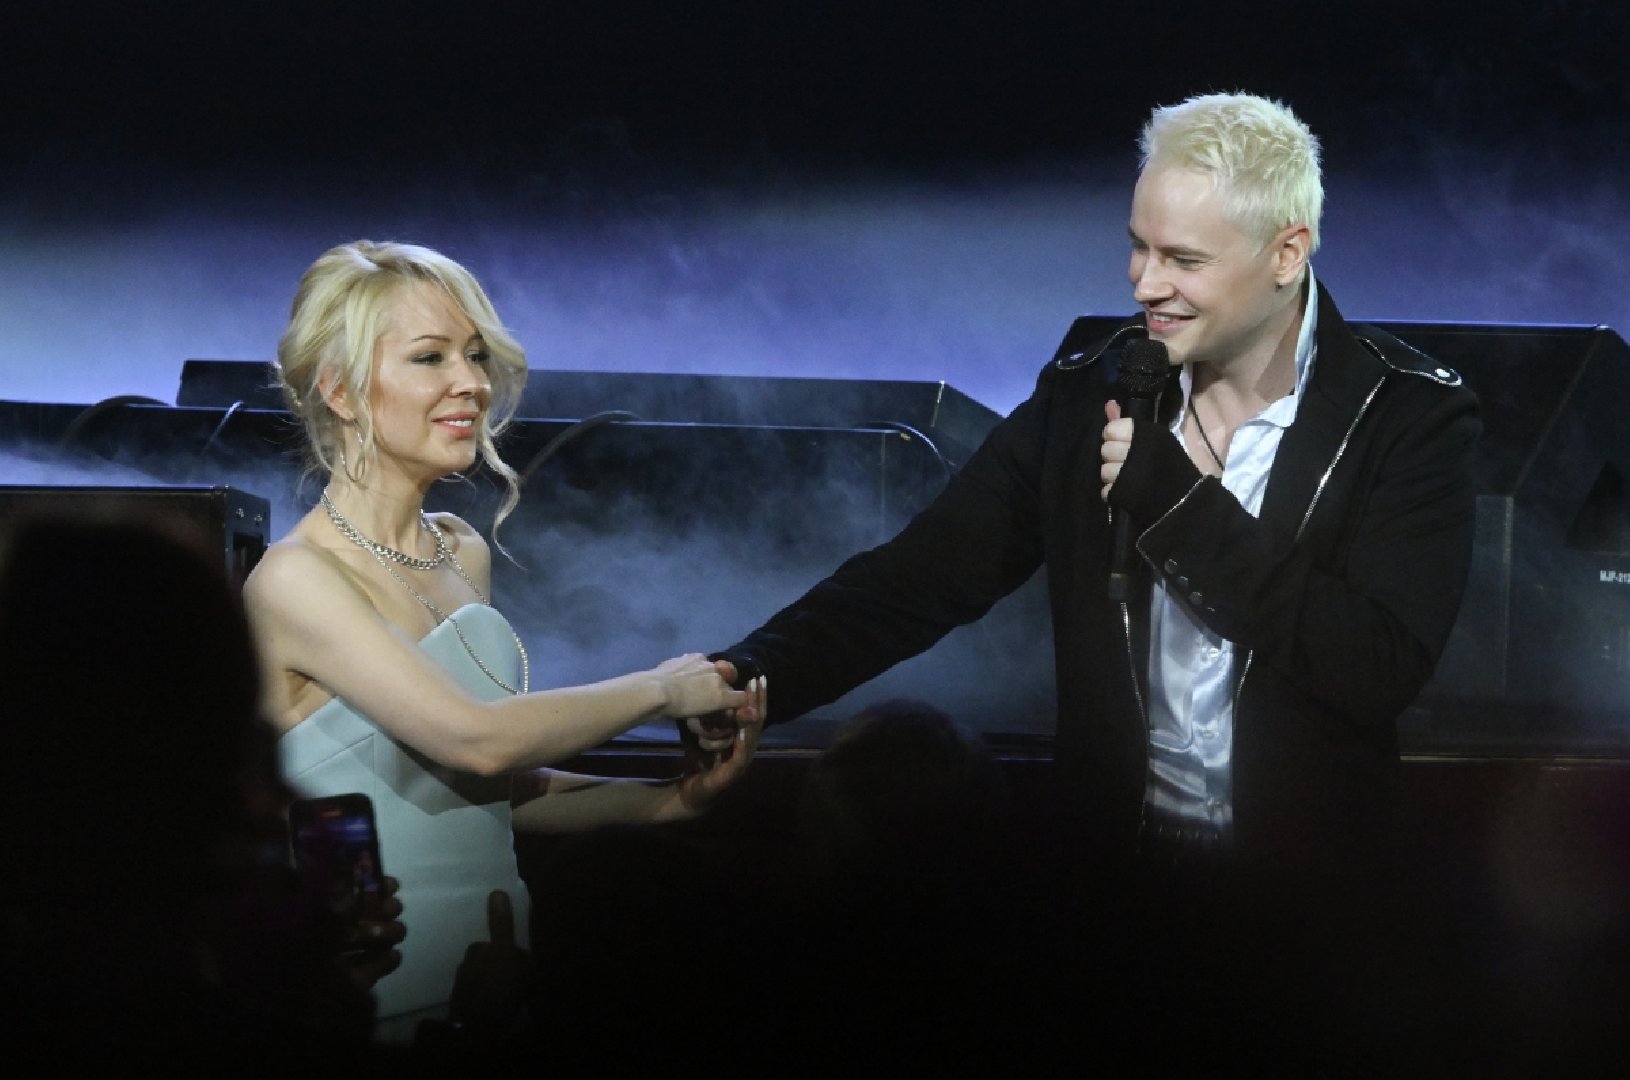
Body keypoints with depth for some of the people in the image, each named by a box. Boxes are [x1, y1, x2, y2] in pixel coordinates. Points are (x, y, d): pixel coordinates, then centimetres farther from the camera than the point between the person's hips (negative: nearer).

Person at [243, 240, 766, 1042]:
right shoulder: (296, 579, -10)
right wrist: (660, 690, -7)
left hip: (492, 980, 7)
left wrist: (668, 799, 2)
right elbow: (477, 739, -20)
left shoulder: (463, 555, 13)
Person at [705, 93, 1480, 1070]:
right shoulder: (1093, 392, -1)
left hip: (1311, 916, -2)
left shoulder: (1412, 420, -11)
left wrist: (1182, 508, -22)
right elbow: (925, 573, -6)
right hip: (1122, 885, 3)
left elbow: (1384, 668, -22)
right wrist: (756, 676, -23)